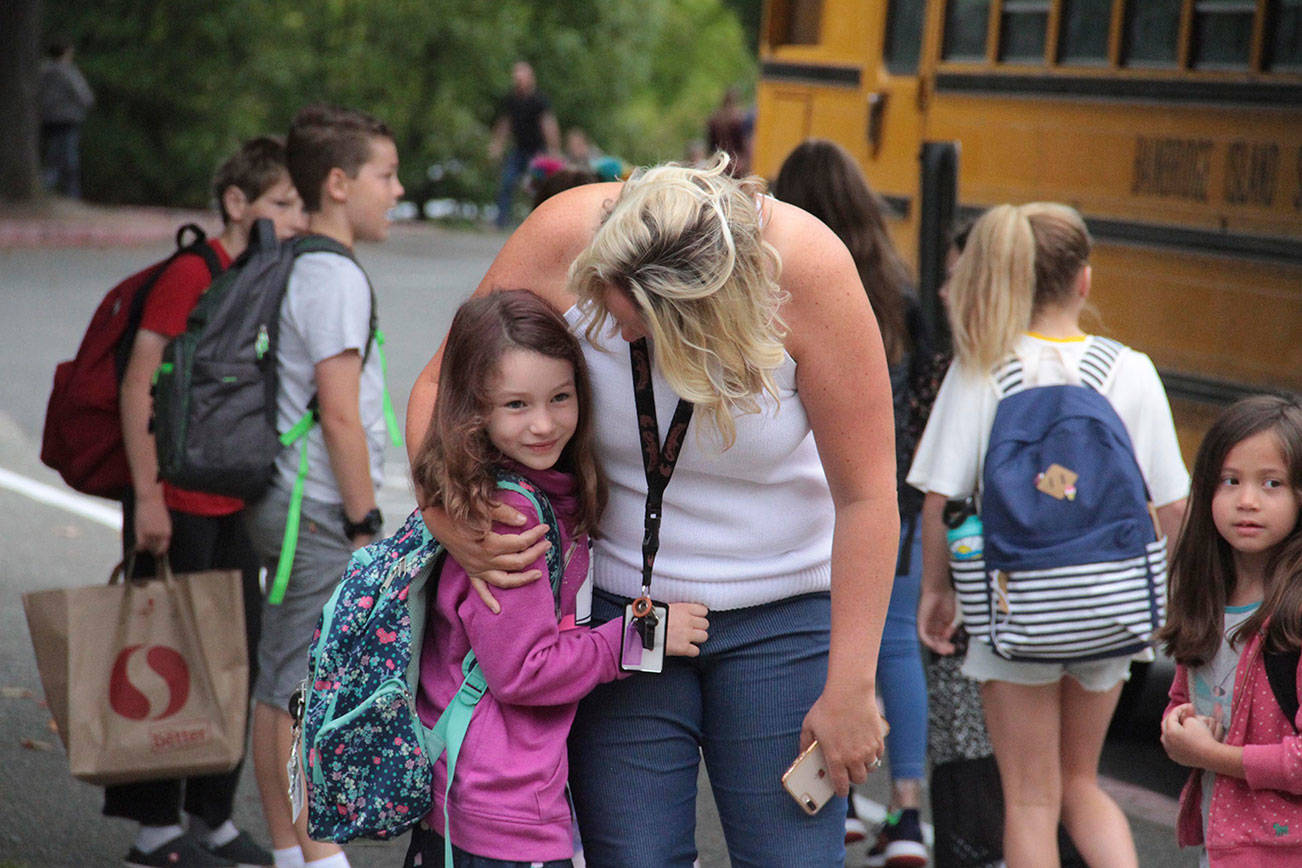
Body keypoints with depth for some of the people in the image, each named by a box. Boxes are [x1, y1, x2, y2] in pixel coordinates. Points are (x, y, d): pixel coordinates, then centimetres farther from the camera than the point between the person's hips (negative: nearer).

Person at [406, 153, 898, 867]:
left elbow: (866, 494, -17)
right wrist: (446, 520, -21)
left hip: (783, 608, -1)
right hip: (616, 602, 2)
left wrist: (850, 690, -17)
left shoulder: (808, 271, -23)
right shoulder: (562, 239, -18)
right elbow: (440, 385, -2)